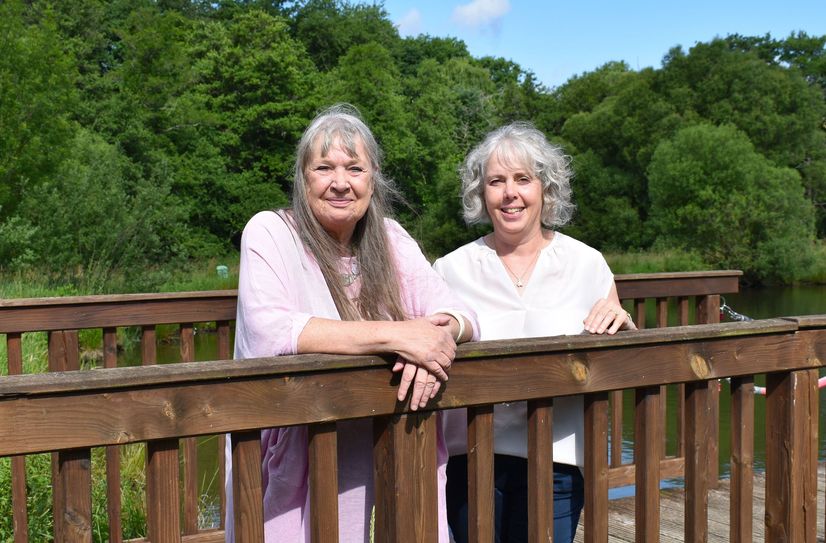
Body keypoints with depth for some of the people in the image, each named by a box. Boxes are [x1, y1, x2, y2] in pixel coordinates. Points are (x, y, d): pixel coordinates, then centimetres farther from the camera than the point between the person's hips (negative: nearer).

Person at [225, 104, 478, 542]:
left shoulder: (391, 238, 5)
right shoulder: (269, 233, -9)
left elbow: (460, 315, 0)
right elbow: (267, 333, -24)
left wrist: (439, 331, -25)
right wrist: (393, 334, -28)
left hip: (394, 463, 4)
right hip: (296, 469, -4)